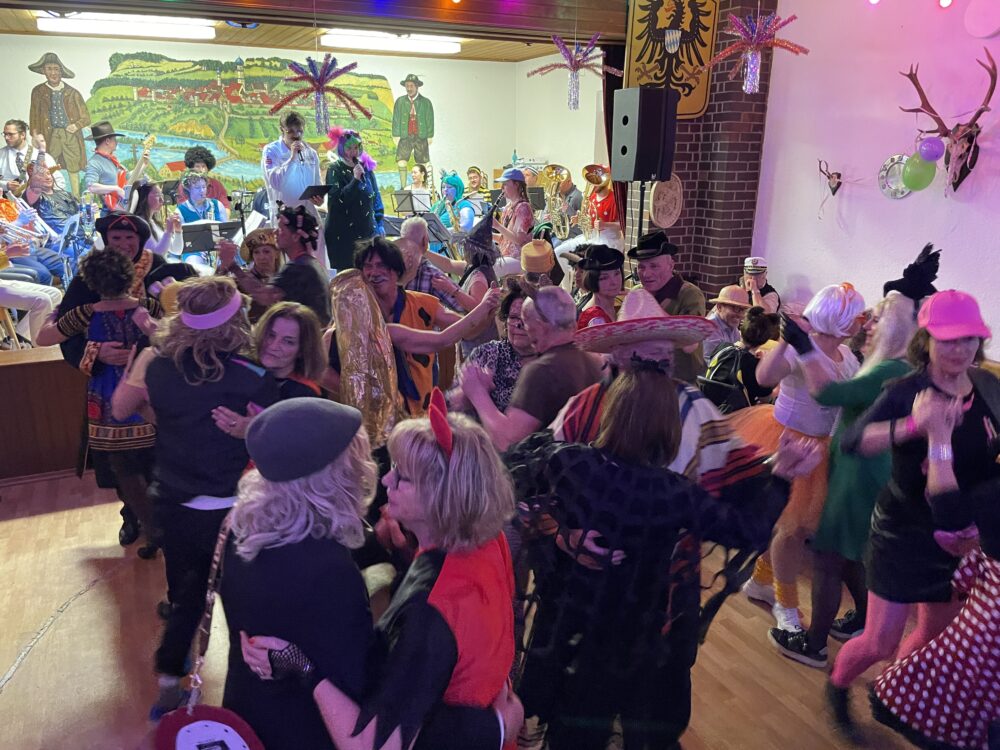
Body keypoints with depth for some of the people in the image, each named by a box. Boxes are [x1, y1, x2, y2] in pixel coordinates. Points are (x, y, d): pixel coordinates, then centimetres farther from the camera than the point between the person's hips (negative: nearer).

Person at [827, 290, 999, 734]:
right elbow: (851, 441, -38)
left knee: (935, 636, 20)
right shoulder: (907, 392, -21)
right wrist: (913, 425, -52)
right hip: (904, 532, -6)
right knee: (880, 643, 2)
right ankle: (837, 686, 34)